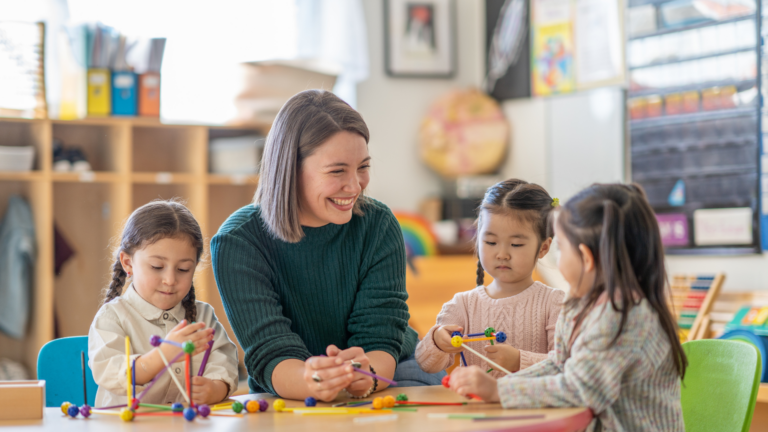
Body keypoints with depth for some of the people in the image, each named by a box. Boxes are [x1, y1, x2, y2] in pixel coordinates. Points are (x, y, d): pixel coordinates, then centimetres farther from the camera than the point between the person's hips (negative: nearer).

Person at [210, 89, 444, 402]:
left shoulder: (379, 226, -6)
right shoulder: (237, 243, -13)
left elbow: (381, 337, -13)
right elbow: (271, 355, -22)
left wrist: (366, 377, -38)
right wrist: (310, 381, -45)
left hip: (385, 374, 1)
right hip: (288, 400, -1)